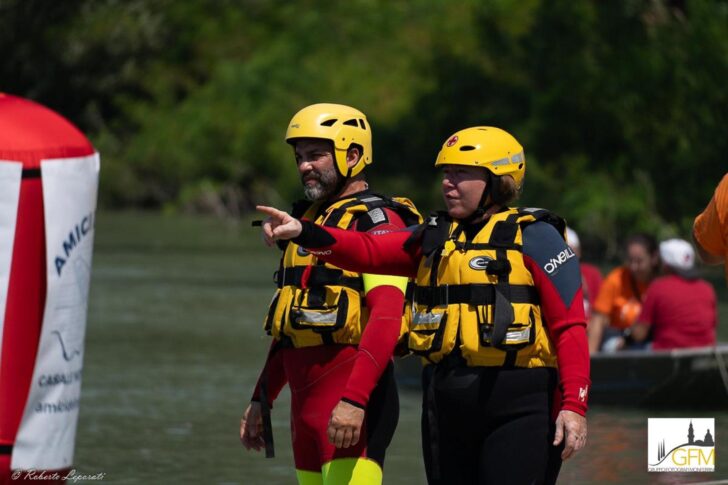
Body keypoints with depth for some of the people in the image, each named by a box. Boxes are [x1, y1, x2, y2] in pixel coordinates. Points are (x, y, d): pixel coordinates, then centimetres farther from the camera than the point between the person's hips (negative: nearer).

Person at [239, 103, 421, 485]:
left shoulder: (378, 222, -9)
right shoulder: (310, 220, 20)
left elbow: (386, 318, -21)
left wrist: (354, 400, -29)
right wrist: (261, 399, 24)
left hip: (353, 391, -9)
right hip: (306, 397, 9)